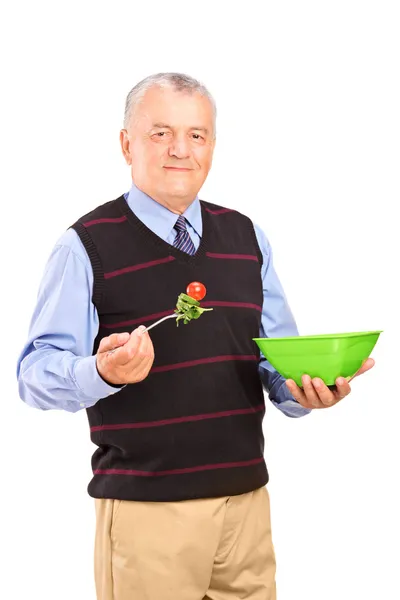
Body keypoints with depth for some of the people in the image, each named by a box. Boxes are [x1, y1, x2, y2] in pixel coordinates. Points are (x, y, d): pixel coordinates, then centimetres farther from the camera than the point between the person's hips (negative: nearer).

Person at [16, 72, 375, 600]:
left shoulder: (246, 237, 10)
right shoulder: (88, 245, -5)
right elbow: (35, 373, -9)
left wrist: (303, 390, -9)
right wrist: (103, 372, -29)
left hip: (247, 501, 5)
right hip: (144, 511, -4)